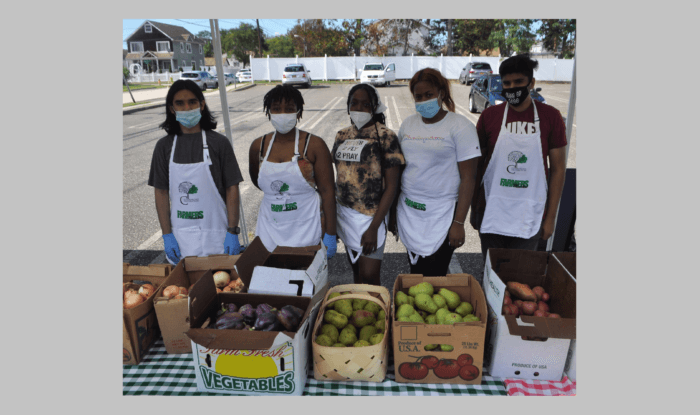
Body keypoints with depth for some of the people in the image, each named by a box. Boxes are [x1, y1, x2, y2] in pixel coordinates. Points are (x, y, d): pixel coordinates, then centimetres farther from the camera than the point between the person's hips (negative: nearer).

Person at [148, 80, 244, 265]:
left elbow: (232, 189, -5)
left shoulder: (219, 143, -5)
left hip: (215, 236, -2)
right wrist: (167, 235, -1)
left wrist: (233, 232, -8)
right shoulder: (164, 146, 3)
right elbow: (161, 192, 4)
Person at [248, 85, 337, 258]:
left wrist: (330, 234, -11)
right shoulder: (258, 146, 2)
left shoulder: (314, 145, -8)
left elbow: (327, 191, -9)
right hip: (269, 229, 3)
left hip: (305, 227, -3)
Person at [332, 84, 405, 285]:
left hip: (370, 216, -5)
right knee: (356, 272, 17)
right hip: (344, 214, 5)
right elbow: (338, 176, 13)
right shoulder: (343, 135, 7)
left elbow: (391, 186, -12)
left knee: (369, 276, -2)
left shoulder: (385, 137, -10)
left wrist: (374, 227, -17)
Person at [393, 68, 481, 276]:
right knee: (415, 273, 13)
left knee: (433, 277, 0)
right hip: (408, 212, 5)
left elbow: (467, 178, -10)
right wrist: (393, 211, 11)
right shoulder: (408, 124, 9)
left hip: (441, 216, -4)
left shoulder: (460, 126, -7)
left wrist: (459, 223, -13)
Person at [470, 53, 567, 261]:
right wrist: (474, 209, 7)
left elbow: (558, 169, 2)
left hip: (529, 218, 0)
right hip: (491, 214, 1)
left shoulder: (550, 116, 0)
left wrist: (550, 217, 0)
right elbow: (477, 164, 7)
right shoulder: (489, 116, 1)